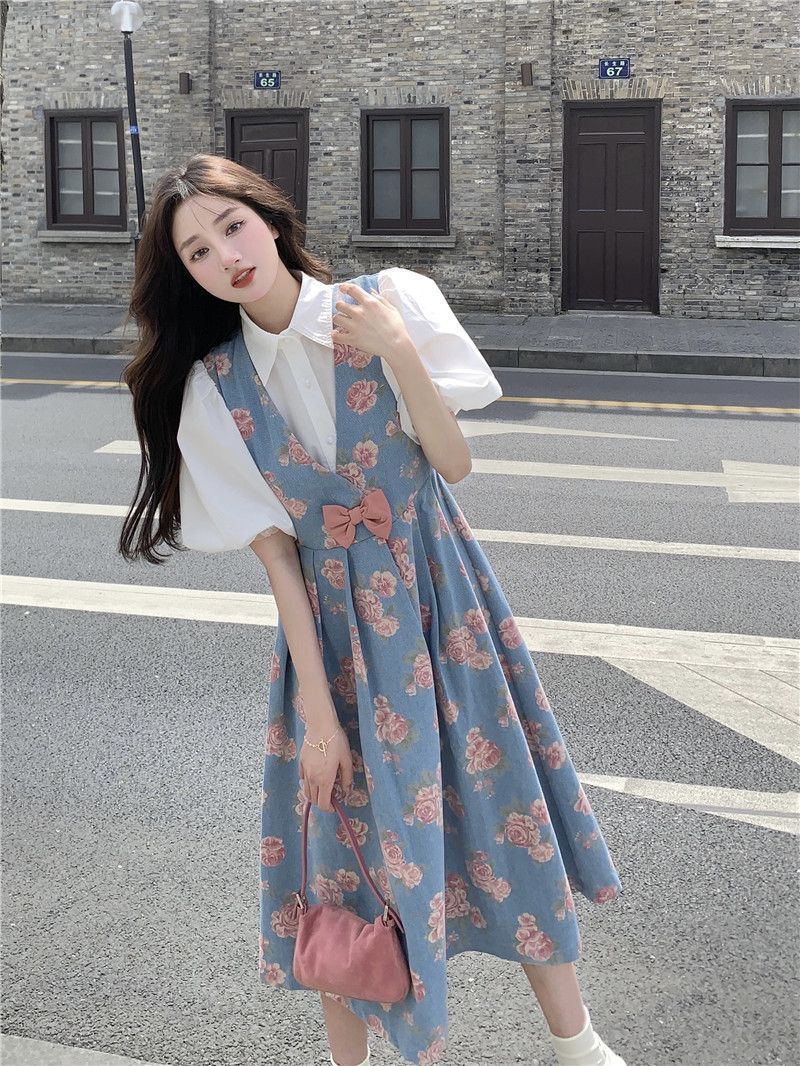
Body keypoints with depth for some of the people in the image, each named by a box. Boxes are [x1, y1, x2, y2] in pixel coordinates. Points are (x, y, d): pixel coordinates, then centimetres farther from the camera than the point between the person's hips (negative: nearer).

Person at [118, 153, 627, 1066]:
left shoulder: (393, 300, -8)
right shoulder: (216, 385, -7)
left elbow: (455, 463, -8)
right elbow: (275, 551, -7)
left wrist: (400, 354, -23)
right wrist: (316, 712, -9)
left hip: (440, 590, 1)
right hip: (335, 619, 0)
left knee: (507, 801, 9)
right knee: (353, 842, 8)